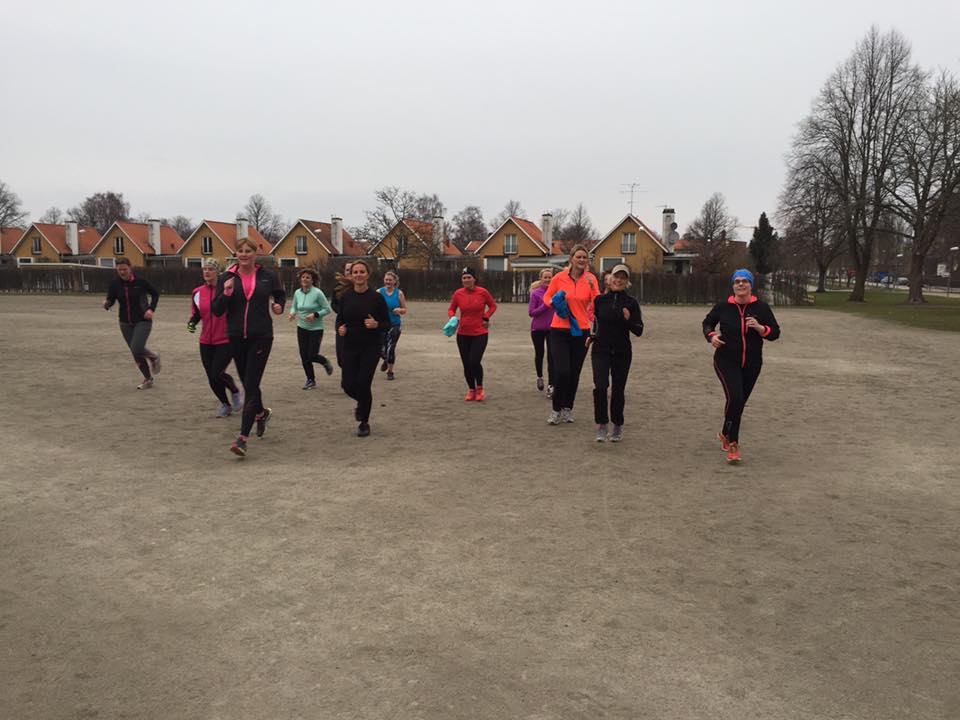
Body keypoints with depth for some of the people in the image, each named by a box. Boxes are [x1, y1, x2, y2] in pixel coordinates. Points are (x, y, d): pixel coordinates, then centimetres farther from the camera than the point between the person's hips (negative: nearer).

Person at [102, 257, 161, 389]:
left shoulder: (140, 281, -10)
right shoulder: (115, 284, -2)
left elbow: (155, 294, 3)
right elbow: (110, 300, 2)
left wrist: (151, 309, -8)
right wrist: (106, 304, -21)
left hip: (142, 321, -4)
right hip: (126, 323, 4)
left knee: (137, 349, -20)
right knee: (135, 353, 9)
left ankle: (154, 357, 14)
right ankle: (148, 379, 25)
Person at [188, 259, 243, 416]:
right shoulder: (198, 292, 4)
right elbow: (196, 313, 17)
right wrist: (192, 322, -3)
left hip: (226, 341, -5)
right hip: (206, 342, 5)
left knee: (217, 374, -14)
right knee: (212, 379, 7)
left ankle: (236, 392, 18)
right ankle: (225, 405, 32)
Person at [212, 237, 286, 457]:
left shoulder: (267, 276, 2)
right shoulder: (227, 278, 2)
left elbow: (281, 294, 21)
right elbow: (217, 311, -2)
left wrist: (279, 306, 0)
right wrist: (226, 292, -17)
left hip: (261, 337, -3)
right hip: (236, 338, 3)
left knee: (251, 385, -10)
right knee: (247, 382, 17)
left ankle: (243, 437, -12)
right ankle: (261, 412, 47)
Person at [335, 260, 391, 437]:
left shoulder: (376, 297, -6)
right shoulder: (345, 296, 1)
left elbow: (387, 324, -2)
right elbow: (339, 319, 12)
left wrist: (376, 325, -23)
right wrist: (339, 329, -9)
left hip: (370, 348, -3)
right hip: (349, 347, 3)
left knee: (363, 383, -8)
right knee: (348, 384, -1)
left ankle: (364, 423, 13)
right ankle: (362, 402, 36)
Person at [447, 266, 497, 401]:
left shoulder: (482, 292, -7)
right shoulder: (458, 293, -2)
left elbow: (493, 305, 8)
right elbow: (451, 309, 11)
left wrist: (486, 318, -5)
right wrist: (453, 318, -10)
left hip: (480, 333, -3)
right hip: (463, 334, 3)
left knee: (475, 362, -13)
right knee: (466, 364, 7)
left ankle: (480, 388, 12)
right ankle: (471, 390, 27)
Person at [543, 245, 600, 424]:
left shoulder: (591, 279, -1)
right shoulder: (559, 277, -4)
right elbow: (547, 296, 11)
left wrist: (592, 286, -23)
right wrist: (554, 302, -10)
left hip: (581, 331, 2)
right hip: (559, 330, -2)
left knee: (574, 374, 9)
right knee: (562, 371, -10)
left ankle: (568, 409, 26)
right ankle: (556, 410, 8)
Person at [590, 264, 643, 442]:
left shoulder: (631, 303, -3)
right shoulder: (599, 299, -1)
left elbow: (639, 331, -5)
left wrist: (629, 319, -22)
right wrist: (593, 335, 8)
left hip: (622, 352, 0)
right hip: (601, 350, 0)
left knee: (618, 390, 7)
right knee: (600, 386, -17)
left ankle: (617, 427, 25)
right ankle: (601, 425, -3)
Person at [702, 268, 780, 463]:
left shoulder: (761, 307, -2)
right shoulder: (723, 307, -4)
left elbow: (775, 333, -1)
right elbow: (707, 322, 12)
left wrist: (760, 328, -20)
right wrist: (711, 336, -8)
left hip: (751, 364, 3)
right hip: (726, 361, -3)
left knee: (739, 402, 14)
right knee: (735, 397, -21)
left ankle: (726, 434, 40)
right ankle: (733, 443, -10)